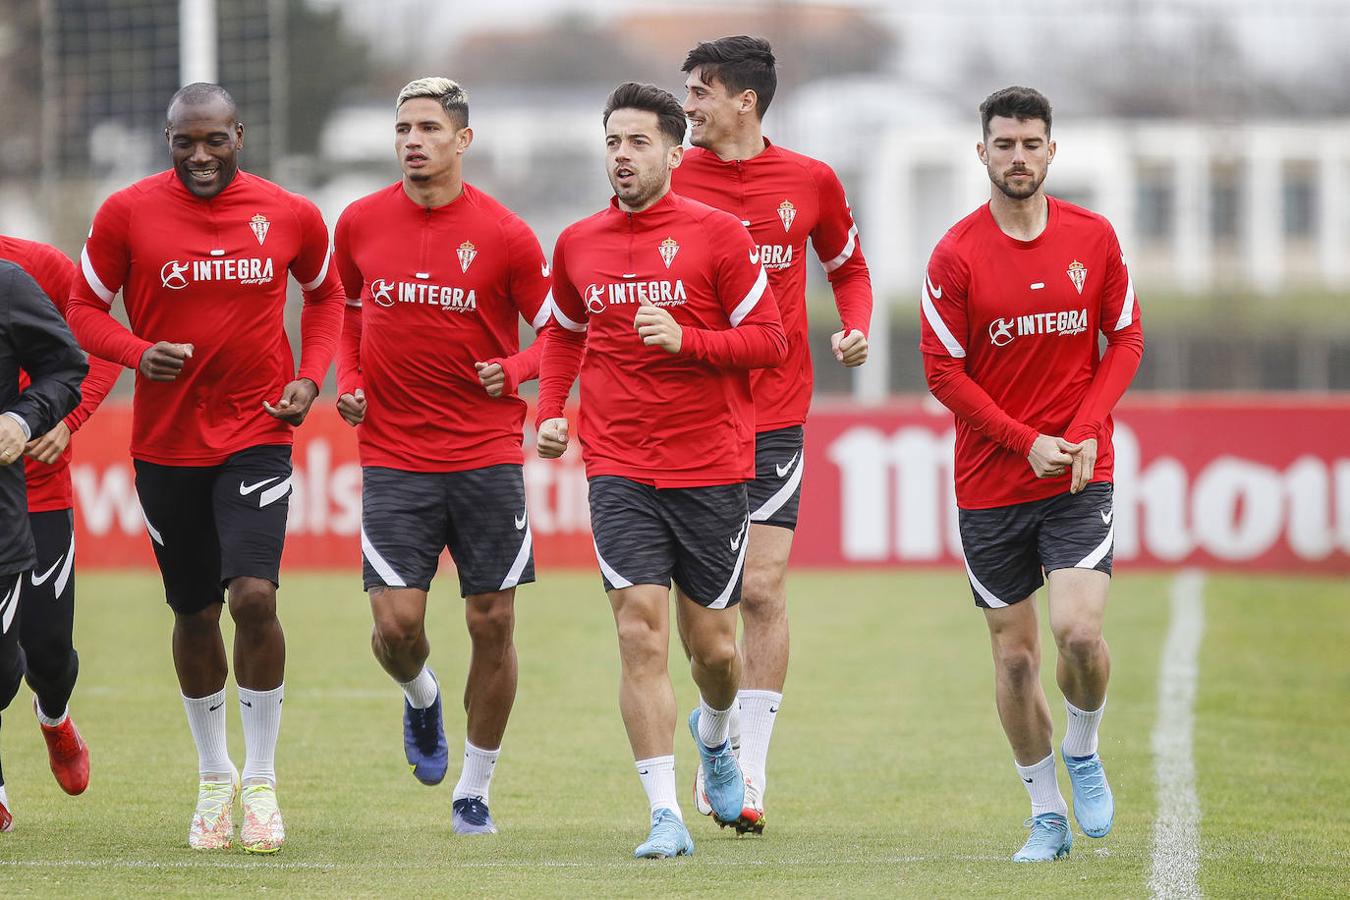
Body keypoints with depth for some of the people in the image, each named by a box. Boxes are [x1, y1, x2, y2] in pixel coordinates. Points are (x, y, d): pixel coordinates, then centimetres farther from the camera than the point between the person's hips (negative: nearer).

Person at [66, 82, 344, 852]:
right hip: (166, 439, 1)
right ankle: (215, 777, 29)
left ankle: (262, 781, -3)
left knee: (254, 595, -17)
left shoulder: (290, 216, -1)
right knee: (195, 613, 10)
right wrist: (139, 353, -16)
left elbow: (326, 294, 17)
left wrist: (311, 375, 2)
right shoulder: (128, 213, -5)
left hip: (258, 435, -1)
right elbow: (85, 309, 3)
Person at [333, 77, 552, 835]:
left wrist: (514, 370, -16)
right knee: (397, 623, -9)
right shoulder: (360, 224, 2)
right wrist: (348, 380, 4)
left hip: (487, 455, -1)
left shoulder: (505, 234, -5)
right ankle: (421, 697, 28)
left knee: (493, 624, 1)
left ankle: (475, 790, 16)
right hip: (392, 455, 1)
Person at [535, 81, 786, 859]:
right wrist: (551, 411, 10)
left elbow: (769, 341, -4)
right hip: (619, 468, 2)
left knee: (712, 643, 6)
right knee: (640, 632, -11)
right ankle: (666, 815, -9)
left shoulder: (717, 234, -4)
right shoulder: (578, 244, 7)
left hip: (712, 470, -2)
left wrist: (685, 340, -18)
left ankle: (714, 736, 42)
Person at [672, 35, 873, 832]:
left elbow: (849, 266, 18)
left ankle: (750, 767, -1)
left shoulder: (810, 182, 2)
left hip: (774, 416, 0)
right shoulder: (671, 183, 0)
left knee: (762, 590, -6)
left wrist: (856, 330, -2)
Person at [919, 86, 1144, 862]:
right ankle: (1048, 815, 17)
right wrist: (1028, 442, -11)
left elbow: (1127, 339, 7)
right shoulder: (957, 254, -5)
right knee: (1015, 655, 3)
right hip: (990, 480, 0)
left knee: (1080, 630, -18)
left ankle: (1084, 751, 12)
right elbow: (943, 370, -4)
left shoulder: (1093, 238, 1)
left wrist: (1085, 431, -7)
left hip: (1079, 476, 0)